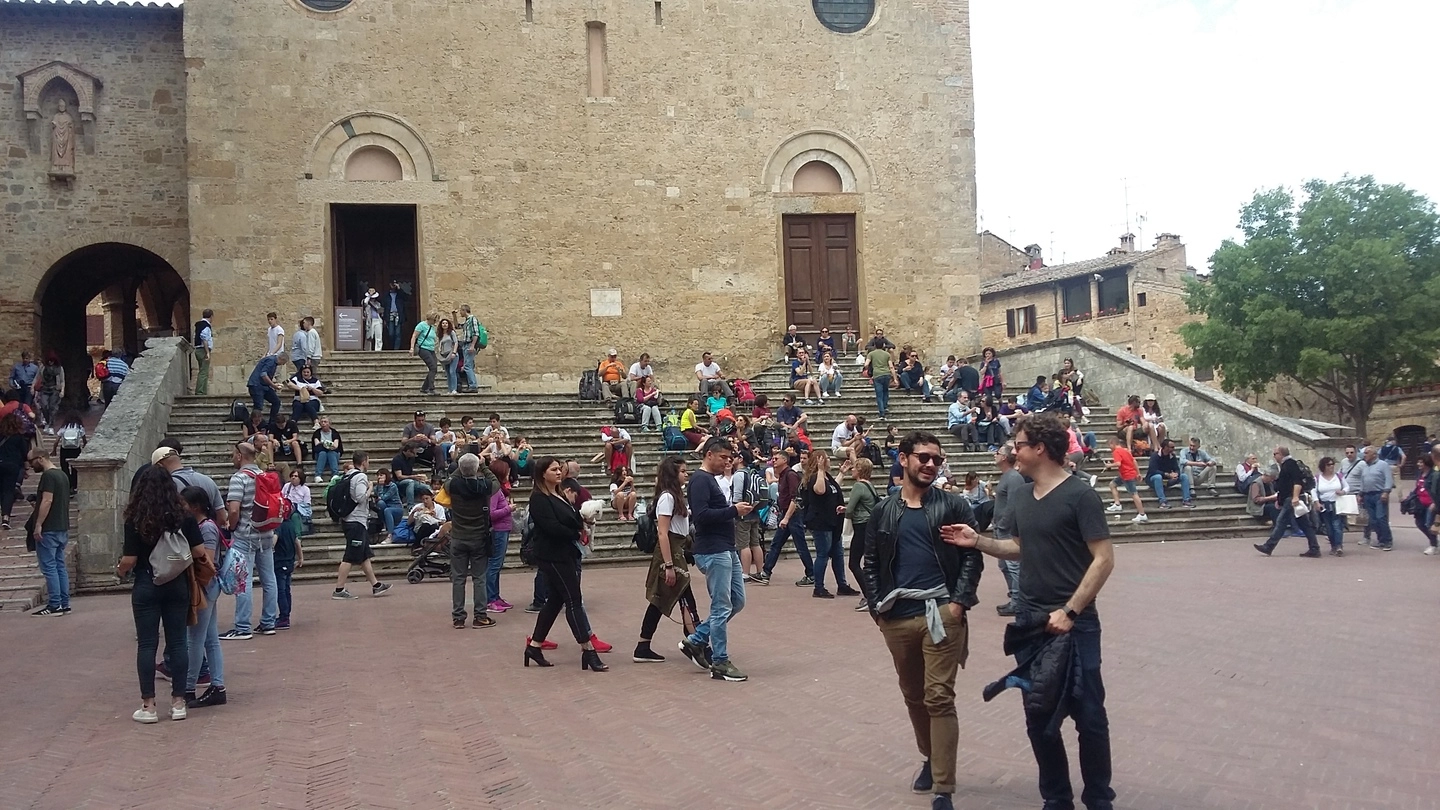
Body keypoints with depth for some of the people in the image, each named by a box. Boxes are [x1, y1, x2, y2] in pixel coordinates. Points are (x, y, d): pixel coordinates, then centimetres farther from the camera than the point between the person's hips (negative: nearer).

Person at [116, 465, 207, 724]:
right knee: (178, 642, 8)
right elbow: (199, 551, -5)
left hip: (146, 587, -2)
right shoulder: (183, 516, -4)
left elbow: (129, 560, -10)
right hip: (177, 586, 2)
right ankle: (178, 702, 11)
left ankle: (148, 706, 7)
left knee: (147, 644, 4)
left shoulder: (135, 520, -10)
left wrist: (119, 571, 11)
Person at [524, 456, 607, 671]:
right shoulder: (539, 499, -12)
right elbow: (552, 527, -21)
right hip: (553, 557, -9)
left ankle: (534, 645, 21)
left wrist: (581, 525, -10)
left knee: (556, 600, 13)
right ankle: (588, 650, -6)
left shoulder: (560, 495, 16)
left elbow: (575, 520, 13)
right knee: (574, 600, -8)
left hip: (567, 554, 9)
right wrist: (576, 534, -9)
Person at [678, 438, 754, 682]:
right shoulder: (700, 480, -12)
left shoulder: (713, 480, 19)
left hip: (726, 550, 10)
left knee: (737, 601, 14)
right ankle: (720, 662, 5)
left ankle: (696, 640, 21)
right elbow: (701, 515, -23)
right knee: (722, 607, -4)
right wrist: (733, 511, -20)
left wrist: (737, 509, 5)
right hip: (712, 552, -10)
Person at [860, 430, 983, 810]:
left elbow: (972, 556, -2)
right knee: (913, 695, 15)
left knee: (939, 698, -7)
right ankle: (930, 759, 38)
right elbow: (870, 563, 12)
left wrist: (959, 601, -11)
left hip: (941, 612, -3)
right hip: (897, 616, 4)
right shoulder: (883, 512, 9)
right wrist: (876, 606, 1)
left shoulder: (954, 506, 1)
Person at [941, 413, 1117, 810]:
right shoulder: (1021, 496, 9)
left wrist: (1069, 611, -18)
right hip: (1030, 623, 7)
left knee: (1087, 715, 3)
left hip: (1073, 623, -7)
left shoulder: (1079, 495, -12)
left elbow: (1104, 559, -15)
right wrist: (978, 542, 4)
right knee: (1039, 718, 12)